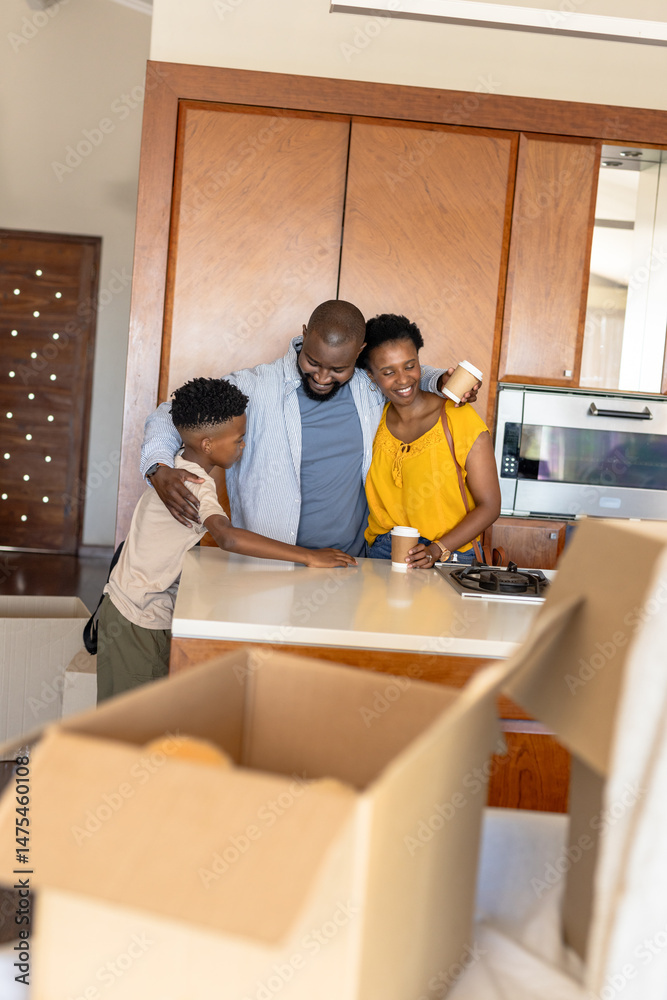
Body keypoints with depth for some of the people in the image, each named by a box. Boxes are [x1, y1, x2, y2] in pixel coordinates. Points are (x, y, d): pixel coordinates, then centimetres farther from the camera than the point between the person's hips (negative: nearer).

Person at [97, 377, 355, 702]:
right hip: (135, 621, -9)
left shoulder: (178, 467, 5)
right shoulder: (195, 487, -25)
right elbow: (228, 537, -44)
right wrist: (308, 556, -42)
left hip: (154, 615, 9)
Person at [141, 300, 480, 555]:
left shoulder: (370, 388, 4)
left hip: (351, 566, 3)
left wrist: (443, 382, 6)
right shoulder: (254, 388, -8)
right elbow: (170, 416, 0)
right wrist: (160, 470, -19)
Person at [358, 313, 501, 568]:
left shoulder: (460, 418, -4)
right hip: (380, 553, 3)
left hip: (447, 558, -3)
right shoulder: (375, 418, 8)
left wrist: (437, 549, -16)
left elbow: (489, 505, -2)